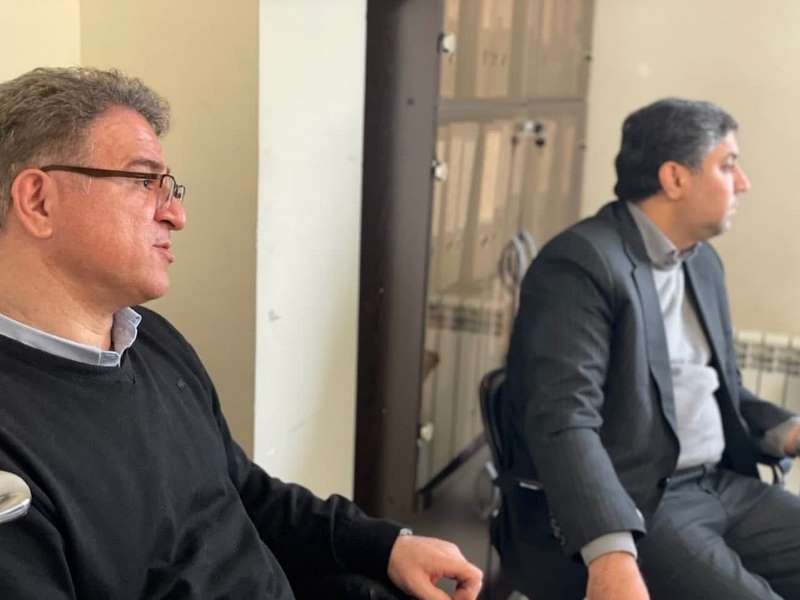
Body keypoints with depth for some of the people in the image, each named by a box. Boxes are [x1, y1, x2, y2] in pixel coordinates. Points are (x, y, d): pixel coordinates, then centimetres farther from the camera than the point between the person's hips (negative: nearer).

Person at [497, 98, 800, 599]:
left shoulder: (704, 261, 14)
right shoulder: (580, 263, -15)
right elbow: (564, 419, -25)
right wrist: (612, 556, -36)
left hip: (721, 486, 8)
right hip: (628, 506, -8)